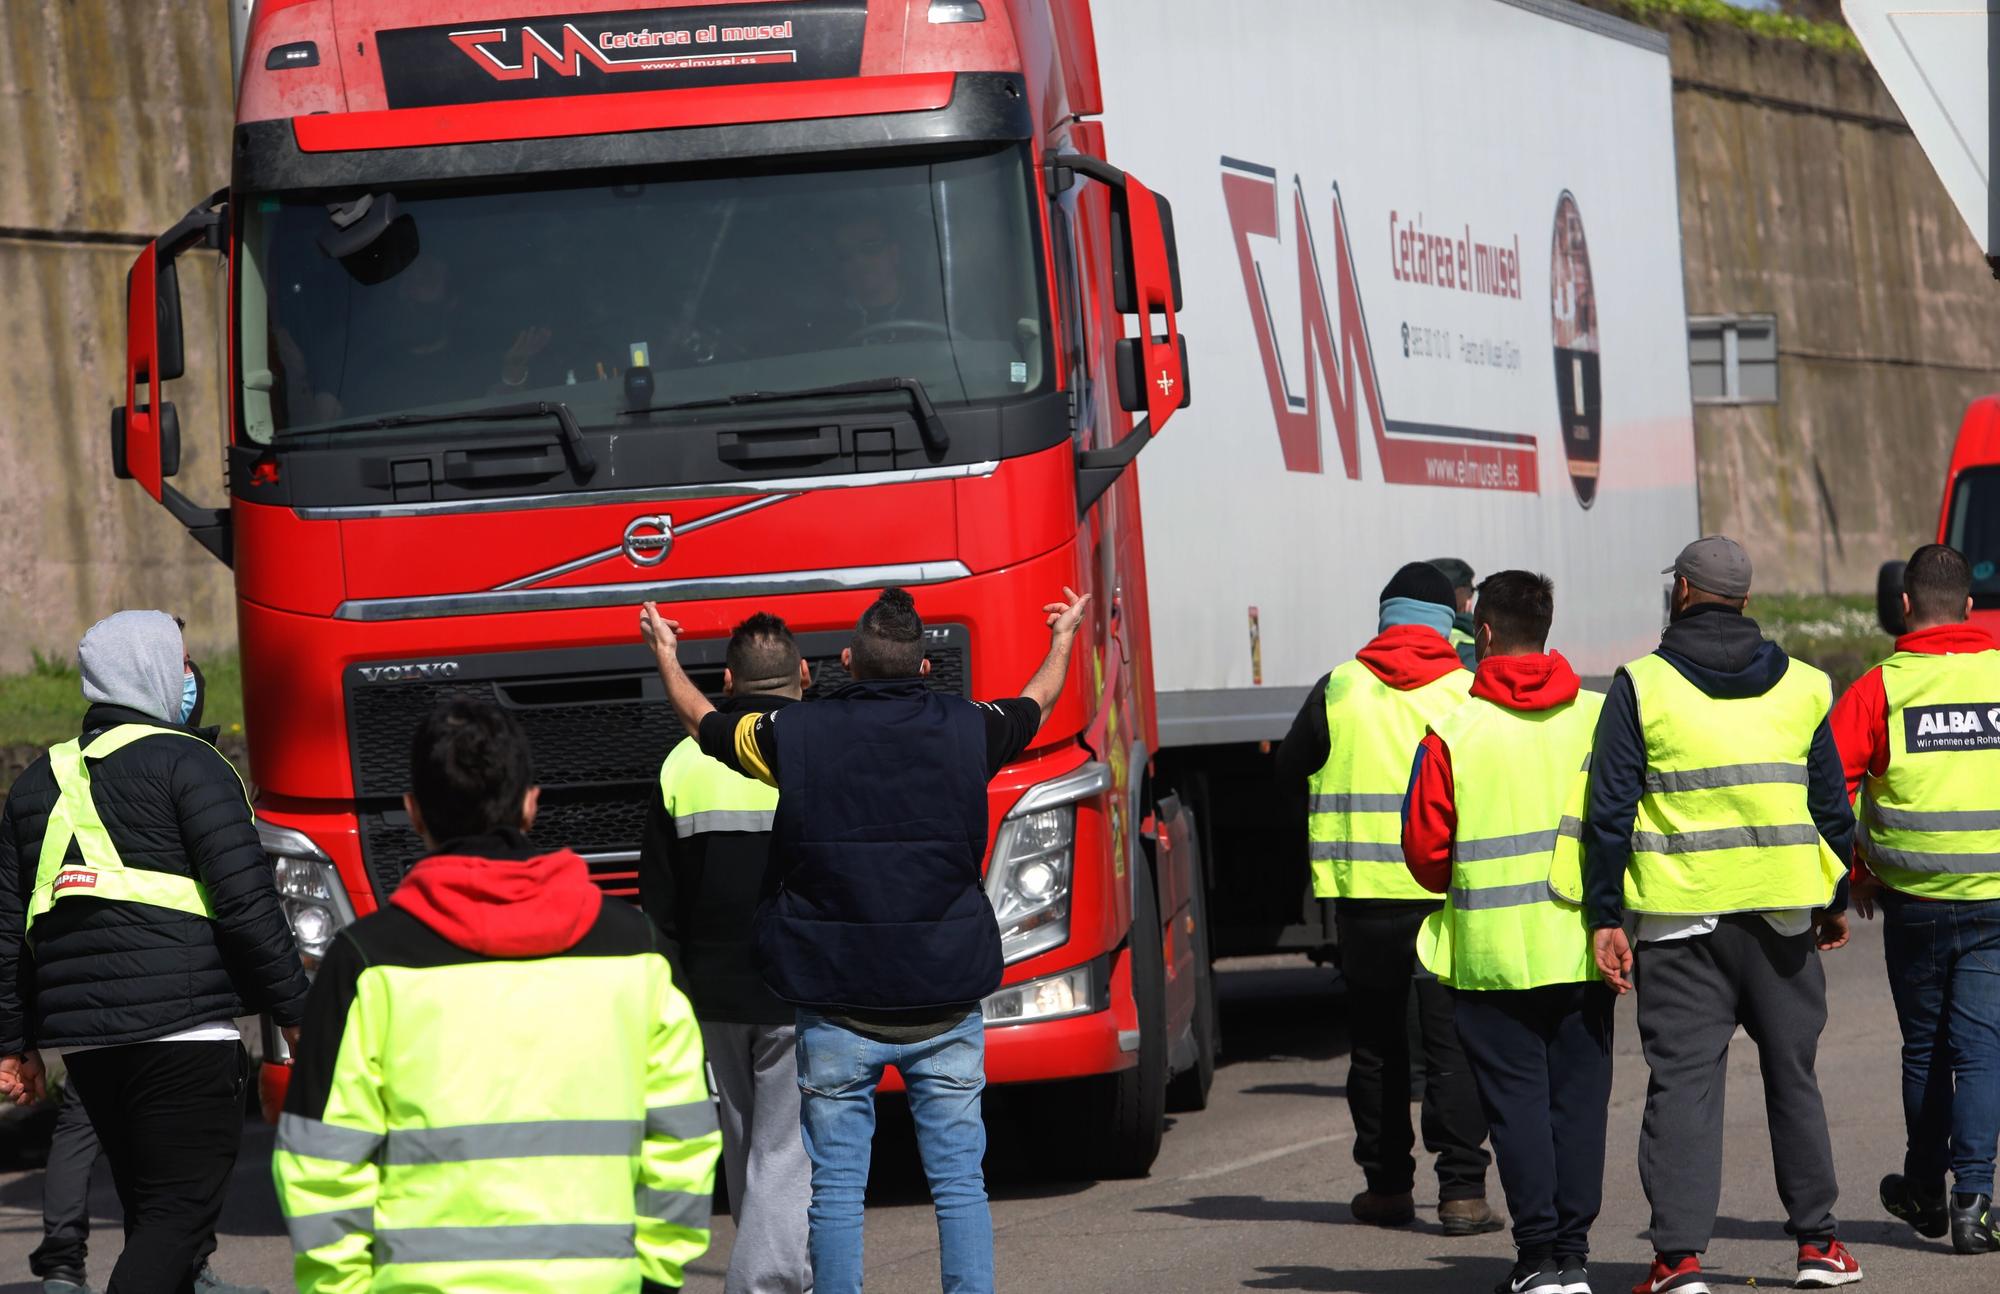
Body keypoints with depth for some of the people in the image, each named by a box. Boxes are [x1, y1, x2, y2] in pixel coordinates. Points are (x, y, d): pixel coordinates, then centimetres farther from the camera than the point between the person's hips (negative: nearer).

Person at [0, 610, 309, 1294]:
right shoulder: (185, 763, -4)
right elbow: (247, 903, -11)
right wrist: (296, 1010, -4)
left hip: (83, 1033, 7)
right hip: (184, 1030, -7)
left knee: (151, 1210, 16)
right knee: (180, 1211, -10)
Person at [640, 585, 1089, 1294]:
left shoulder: (796, 734, -4)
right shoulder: (966, 729, 0)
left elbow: (703, 722, 16)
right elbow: (1034, 706, 23)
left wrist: (666, 651, 37)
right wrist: (1063, 638, 45)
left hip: (838, 1007, -1)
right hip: (945, 1005, 1)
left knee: (836, 1188, 3)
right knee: (960, 1182, 4)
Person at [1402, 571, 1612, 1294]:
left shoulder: (1455, 732, -7)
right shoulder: (1598, 719, -1)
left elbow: (1424, 850, -2)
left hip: (1491, 948, -2)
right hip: (1582, 944, 2)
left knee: (1516, 1099, 3)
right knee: (1577, 1097, 8)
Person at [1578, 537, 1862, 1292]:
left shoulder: (1641, 687, -4)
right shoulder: (1799, 686, 6)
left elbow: (1610, 811, -8)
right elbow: (1831, 804, 12)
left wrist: (1606, 917, -4)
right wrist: (1836, 901, 23)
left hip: (1678, 917, -3)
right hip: (1780, 912, 3)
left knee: (1682, 1080, -2)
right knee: (1792, 1073, 15)